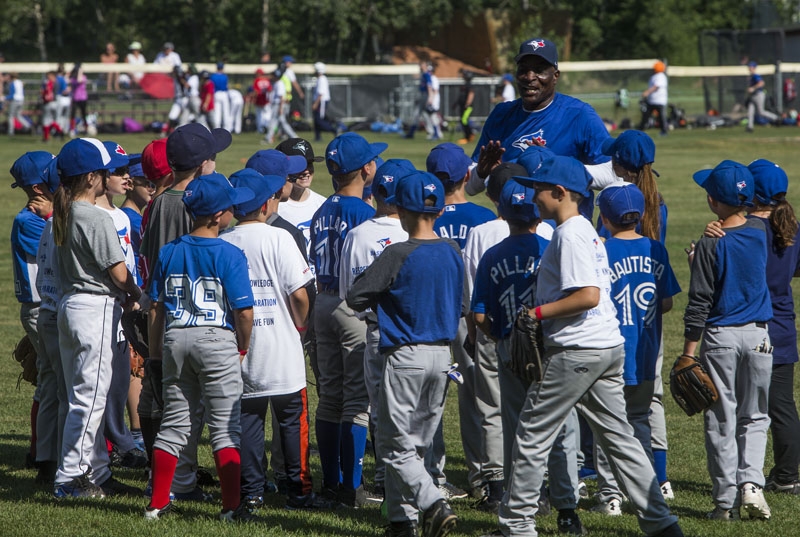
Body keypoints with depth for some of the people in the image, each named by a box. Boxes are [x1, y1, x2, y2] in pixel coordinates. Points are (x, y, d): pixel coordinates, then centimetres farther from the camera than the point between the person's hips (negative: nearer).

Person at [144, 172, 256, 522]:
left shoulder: (168, 253, 4)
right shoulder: (229, 255, -10)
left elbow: (156, 307, 6)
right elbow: (244, 311, -12)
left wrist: (155, 350, 15)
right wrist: (243, 348, 4)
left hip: (175, 338, 5)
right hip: (217, 340, -5)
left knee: (174, 424, 12)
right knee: (225, 427, 1)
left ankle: (158, 503, 13)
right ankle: (231, 506, -2)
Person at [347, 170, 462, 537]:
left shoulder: (399, 255, -16)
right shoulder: (453, 253, 3)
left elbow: (355, 298, -12)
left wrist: (379, 299, 9)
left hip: (406, 355, -6)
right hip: (442, 354, 6)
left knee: (395, 445, -3)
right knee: (416, 444, 15)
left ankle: (434, 504, -21)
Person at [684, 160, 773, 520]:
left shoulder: (710, 245, -13)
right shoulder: (760, 232, 0)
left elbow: (699, 302, -12)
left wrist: (689, 352, -8)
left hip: (720, 337, -4)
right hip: (758, 335, 4)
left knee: (721, 420, 3)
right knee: (754, 417, 14)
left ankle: (726, 500, 3)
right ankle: (750, 482, -5)